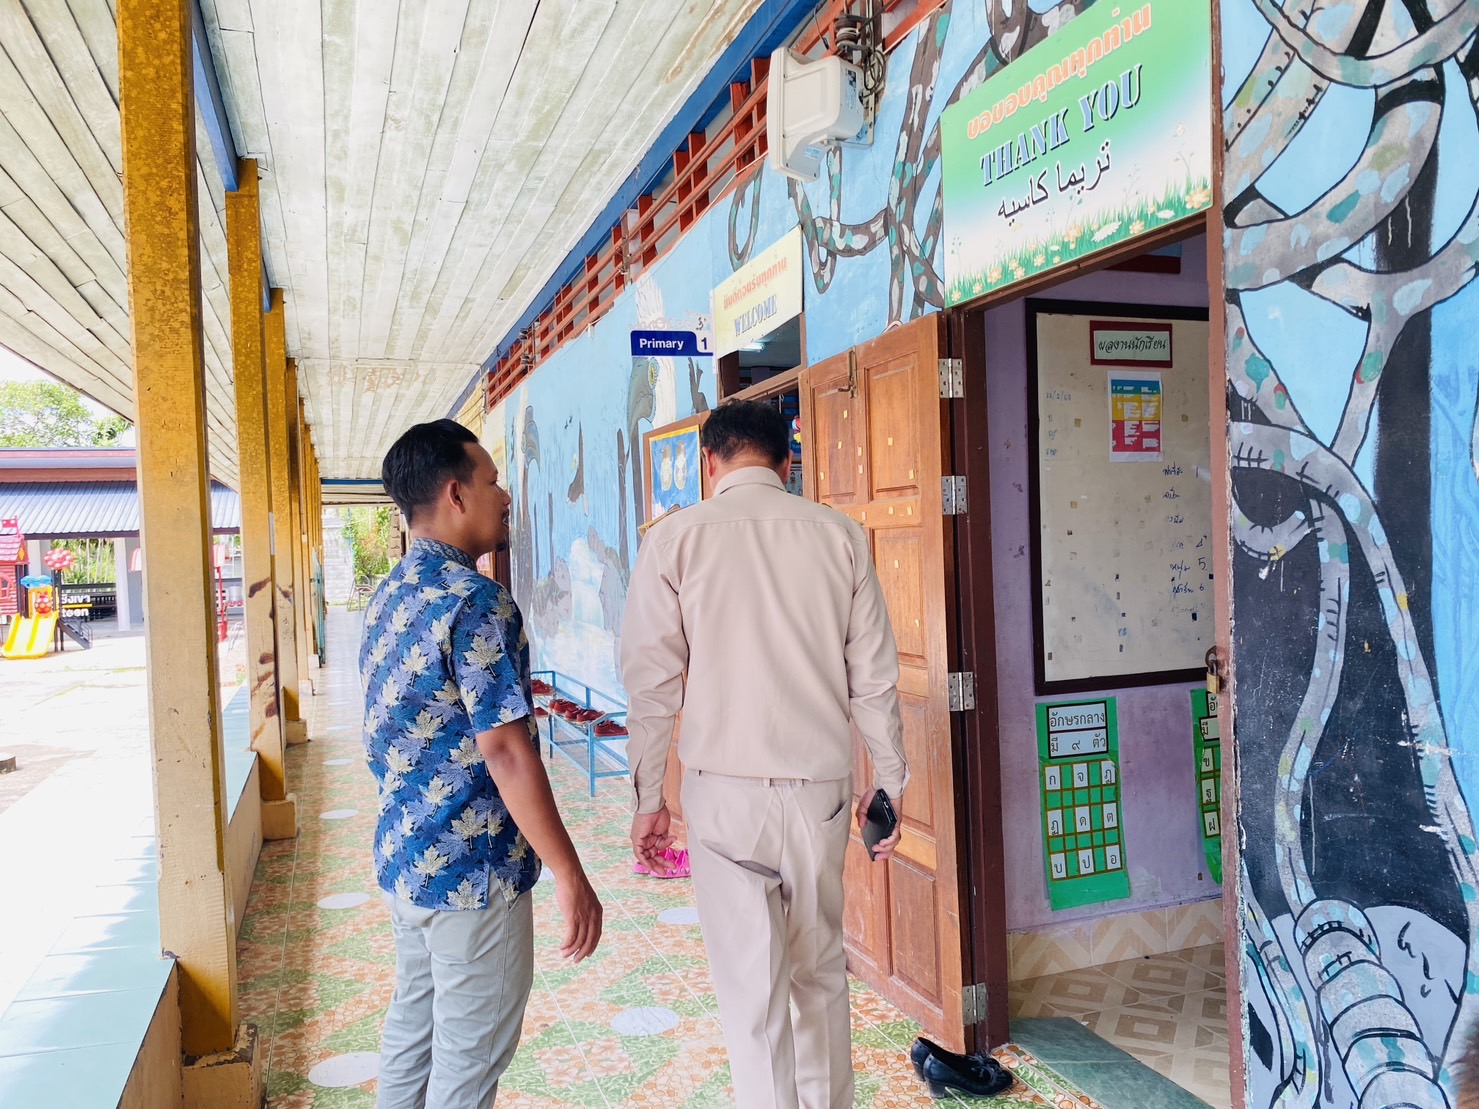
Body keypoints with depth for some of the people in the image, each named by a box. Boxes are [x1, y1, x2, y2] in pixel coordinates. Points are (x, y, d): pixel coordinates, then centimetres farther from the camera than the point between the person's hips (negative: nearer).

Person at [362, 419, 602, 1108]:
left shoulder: (389, 595, 8)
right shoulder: (475, 600, -21)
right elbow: (504, 747, -26)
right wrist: (570, 875, -21)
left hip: (401, 854, 9)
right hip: (471, 869, -9)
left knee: (413, 1026, 22)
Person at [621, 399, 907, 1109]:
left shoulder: (676, 538, -5)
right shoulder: (839, 536, 1)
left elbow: (652, 684, -5)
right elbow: (875, 678, 3)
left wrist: (649, 798, 4)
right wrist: (888, 783, 12)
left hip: (725, 790, -3)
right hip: (821, 786, 3)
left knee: (751, 988, 7)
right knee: (821, 970, 20)